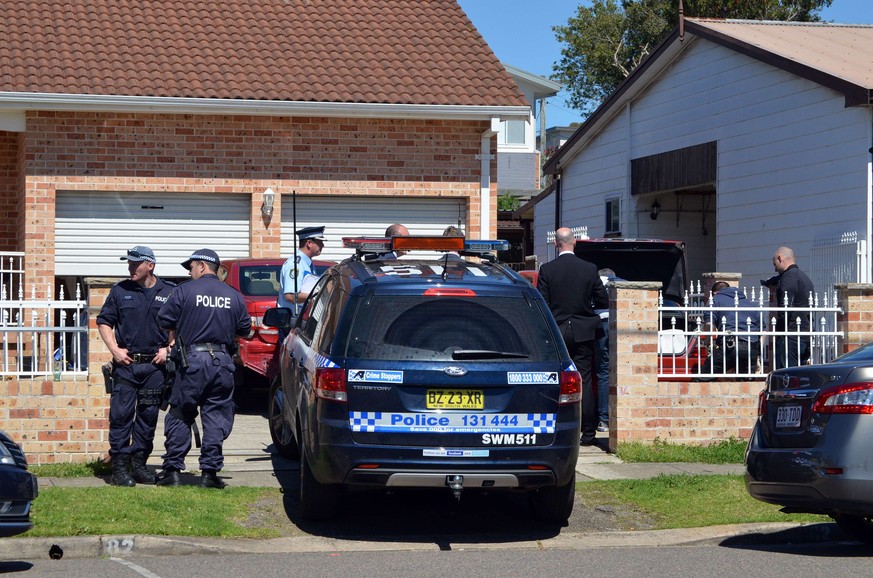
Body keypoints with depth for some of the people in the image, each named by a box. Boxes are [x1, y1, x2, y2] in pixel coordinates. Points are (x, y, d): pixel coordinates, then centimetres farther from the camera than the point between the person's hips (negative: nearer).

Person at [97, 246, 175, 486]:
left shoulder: (169, 292, 5)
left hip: (155, 365, 1)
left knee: (148, 415, 6)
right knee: (121, 414, -7)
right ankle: (120, 466, -3)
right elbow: (104, 322, 9)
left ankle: (139, 464, 15)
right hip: (126, 363, -1)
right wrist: (115, 349, -3)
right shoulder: (120, 291, 6)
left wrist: (168, 349, 0)